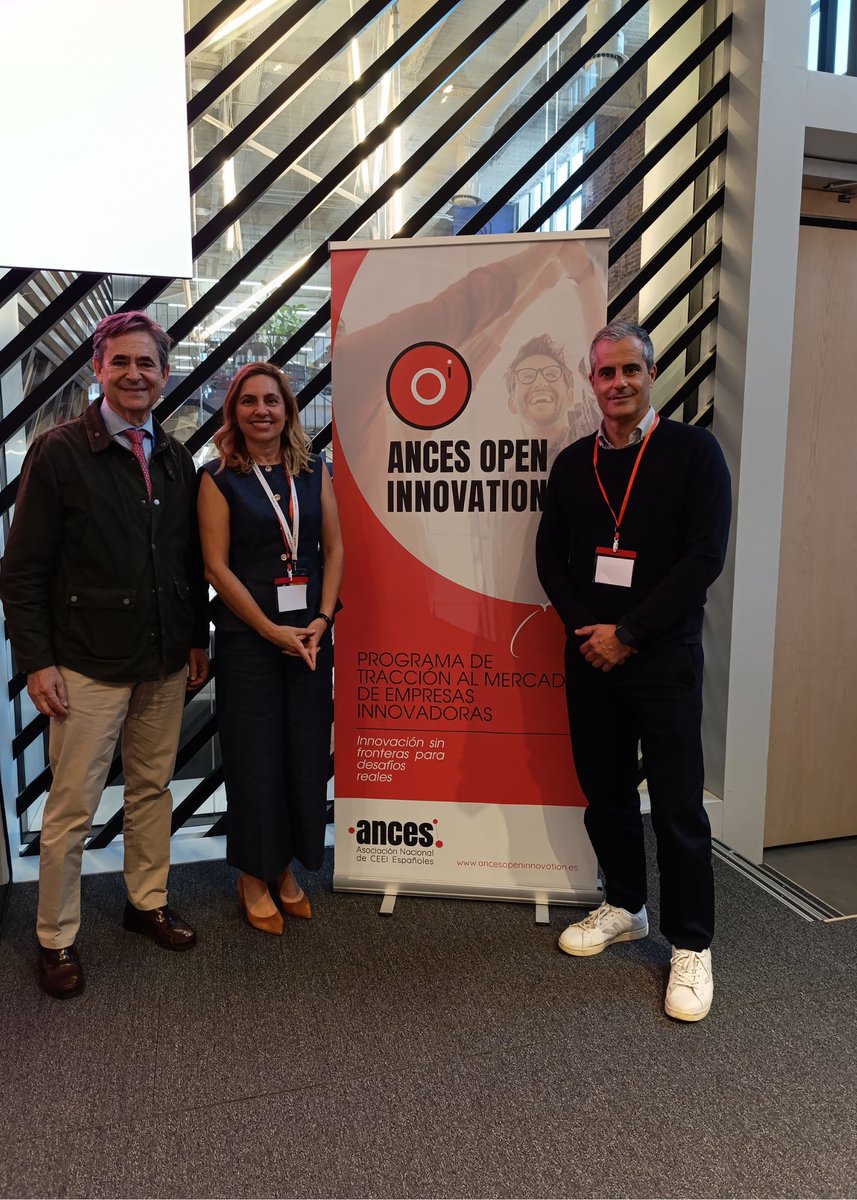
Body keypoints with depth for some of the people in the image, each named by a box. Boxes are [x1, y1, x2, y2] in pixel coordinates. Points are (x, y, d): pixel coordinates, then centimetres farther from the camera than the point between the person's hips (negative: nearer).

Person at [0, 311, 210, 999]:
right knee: (72, 809, 5)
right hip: (88, 668, -4)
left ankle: (149, 902, 36)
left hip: (165, 665, 5)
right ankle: (56, 938, 25)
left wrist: (198, 639, 11)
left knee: (153, 789, 17)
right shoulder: (58, 452, -7)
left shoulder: (176, 459, 7)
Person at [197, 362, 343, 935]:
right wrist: (272, 630, -11)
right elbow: (217, 565, -7)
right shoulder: (219, 477, -2)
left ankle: (286, 868, 28)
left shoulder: (315, 471, 8)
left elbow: (334, 548, 6)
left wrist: (321, 619, -6)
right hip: (247, 635, -3)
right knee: (255, 756, 5)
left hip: (312, 633, 3)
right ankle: (254, 877, 24)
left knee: (307, 753, 8)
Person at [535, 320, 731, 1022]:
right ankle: (626, 908, 34)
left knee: (678, 804, 1)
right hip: (589, 655, 4)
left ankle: (691, 947, 18)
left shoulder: (693, 450, -4)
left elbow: (706, 555, -11)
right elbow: (551, 556, 9)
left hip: (663, 656, -4)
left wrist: (628, 634, -14)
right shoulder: (573, 464, 9)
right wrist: (584, 628, -6)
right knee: (605, 792, 13)